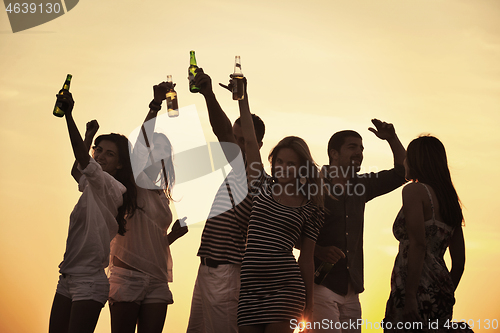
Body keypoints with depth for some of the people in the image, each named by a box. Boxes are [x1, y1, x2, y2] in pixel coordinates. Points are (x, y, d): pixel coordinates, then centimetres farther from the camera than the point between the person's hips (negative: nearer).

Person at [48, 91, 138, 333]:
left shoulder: (110, 186, -12)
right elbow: (77, 170, 36)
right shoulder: (92, 186, 16)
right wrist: (90, 135, 31)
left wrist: (69, 115, -33)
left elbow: (83, 161, -28)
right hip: (67, 278, 9)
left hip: (89, 281, -9)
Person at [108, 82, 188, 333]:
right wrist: (155, 105, -23)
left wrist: (177, 231, 8)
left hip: (157, 281, 6)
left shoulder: (163, 197, 19)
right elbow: (142, 140, -16)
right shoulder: (133, 187, 1)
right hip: (127, 275, -6)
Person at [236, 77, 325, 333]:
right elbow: (250, 140, 9)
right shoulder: (262, 189, 12)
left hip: (285, 286, -2)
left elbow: (306, 258, 10)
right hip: (250, 285, 2)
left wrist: (309, 303, 10)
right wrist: (242, 97, 8)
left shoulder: (310, 208, 8)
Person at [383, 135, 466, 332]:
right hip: (441, 291, 8)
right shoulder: (450, 200, 19)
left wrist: (410, 296, -20)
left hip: (420, 291, -8)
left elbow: (418, 244, -17)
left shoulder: (414, 190, -4)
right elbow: (459, 262, 21)